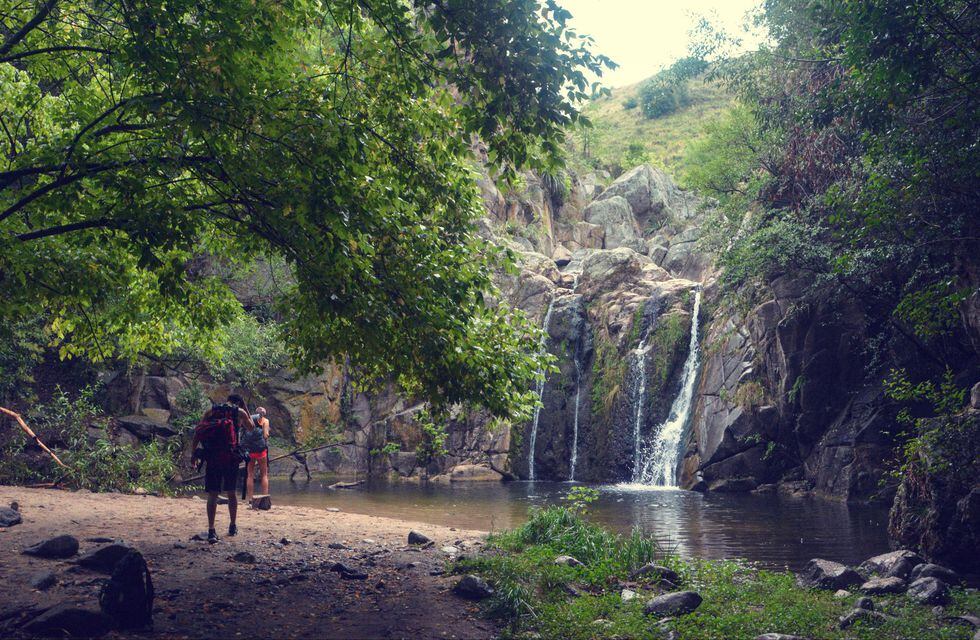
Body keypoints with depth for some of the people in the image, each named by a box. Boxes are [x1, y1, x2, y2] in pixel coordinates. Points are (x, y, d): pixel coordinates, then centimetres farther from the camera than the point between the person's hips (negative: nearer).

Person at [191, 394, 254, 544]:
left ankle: (211, 531, -10)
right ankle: (233, 526, 27)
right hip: (230, 457, -1)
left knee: (212, 495, 1)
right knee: (231, 493, 16)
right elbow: (251, 427, 27)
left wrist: (193, 453, 6)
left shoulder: (211, 411, 12)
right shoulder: (240, 412, 8)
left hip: (212, 457, 1)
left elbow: (197, 433, 4)